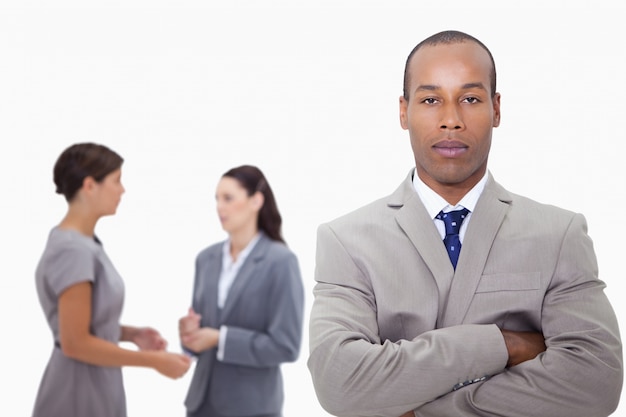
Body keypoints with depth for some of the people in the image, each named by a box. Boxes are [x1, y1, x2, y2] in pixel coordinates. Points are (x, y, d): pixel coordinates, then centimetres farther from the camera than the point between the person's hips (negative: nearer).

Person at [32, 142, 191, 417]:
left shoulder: (85, 243, 8)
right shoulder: (73, 250, -20)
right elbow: (75, 343, -22)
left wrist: (130, 334, 2)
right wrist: (154, 360, -17)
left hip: (95, 390, 9)